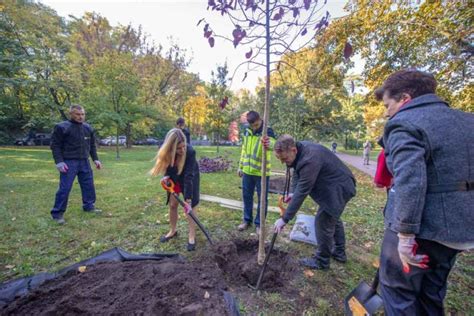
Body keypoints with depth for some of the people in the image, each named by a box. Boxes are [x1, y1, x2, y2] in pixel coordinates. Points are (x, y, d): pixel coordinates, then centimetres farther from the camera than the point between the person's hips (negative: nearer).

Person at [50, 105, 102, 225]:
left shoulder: (88, 128, 10)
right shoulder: (62, 127, -7)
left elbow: (92, 145, 16)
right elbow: (55, 145, -7)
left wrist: (95, 159, 10)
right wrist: (59, 162, -15)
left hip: (84, 162, 6)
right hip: (69, 162, -5)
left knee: (89, 185, 11)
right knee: (65, 188, -4)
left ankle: (89, 206, 27)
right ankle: (57, 213, 8)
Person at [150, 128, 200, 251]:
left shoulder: (190, 152, -38)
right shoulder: (166, 152, -27)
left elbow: (188, 177, -37)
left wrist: (188, 199, -38)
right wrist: (166, 176, -19)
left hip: (190, 178, -4)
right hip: (174, 179, 4)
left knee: (191, 205, -4)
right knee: (172, 205, 10)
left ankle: (192, 236, 7)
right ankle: (172, 231, 30)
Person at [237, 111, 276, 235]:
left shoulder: (267, 131, -14)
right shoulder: (247, 131, 3)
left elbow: (272, 142, -37)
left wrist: (269, 144, -61)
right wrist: (240, 166, 14)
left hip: (261, 172, -5)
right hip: (247, 171, 5)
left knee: (262, 198, 7)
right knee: (246, 196, 16)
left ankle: (259, 223, 25)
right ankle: (247, 220, 34)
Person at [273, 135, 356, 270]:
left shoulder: (310, 160, -36)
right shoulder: (300, 149, -7)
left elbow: (302, 192, -35)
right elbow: (297, 173, 6)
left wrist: (285, 219, -30)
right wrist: (294, 192, -7)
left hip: (339, 188, -10)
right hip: (335, 185, 10)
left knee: (323, 221, -4)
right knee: (333, 218, 23)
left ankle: (321, 261, 16)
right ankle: (340, 252, 42)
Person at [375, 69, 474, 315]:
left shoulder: (404, 123, -17)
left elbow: (409, 182, -28)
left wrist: (405, 233, -23)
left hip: (422, 228, -8)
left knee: (398, 289, 10)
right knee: (432, 292, 25)